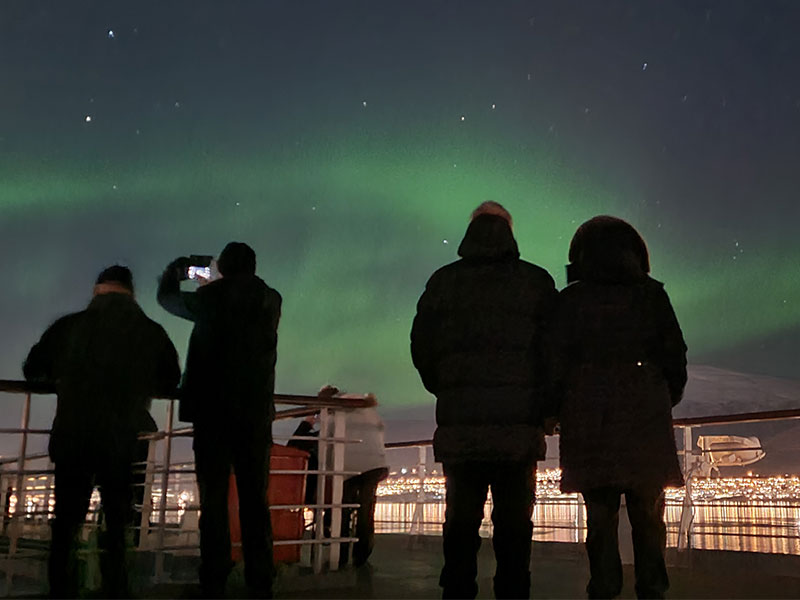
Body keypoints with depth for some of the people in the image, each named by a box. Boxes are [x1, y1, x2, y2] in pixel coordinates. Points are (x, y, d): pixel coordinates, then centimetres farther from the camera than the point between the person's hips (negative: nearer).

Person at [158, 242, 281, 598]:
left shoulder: (210, 297, 0)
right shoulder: (271, 300, 5)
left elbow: (166, 297, 17)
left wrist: (174, 271, 37)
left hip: (213, 411, -2)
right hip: (256, 413, 2)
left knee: (213, 498, 1)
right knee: (255, 500, 6)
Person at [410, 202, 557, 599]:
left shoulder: (443, 282, 7)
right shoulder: (537, 282, 4)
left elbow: (422, 348, 7)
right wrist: (542, 403, 14)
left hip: (459, 420, 1)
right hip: (519, 421, -1)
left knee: (461, 518, 7)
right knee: (514, 521, 5)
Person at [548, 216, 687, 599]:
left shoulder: (571, 300, 2)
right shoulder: (652, 295, 5)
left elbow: (556, 361, -2)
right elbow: (674, 353, 6)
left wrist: (557, 410, 7)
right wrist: (669, 399, 19)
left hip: (589, 420, -1)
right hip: (645, 417, 1)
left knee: (600, 512, 4)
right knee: (647, 512, 9)